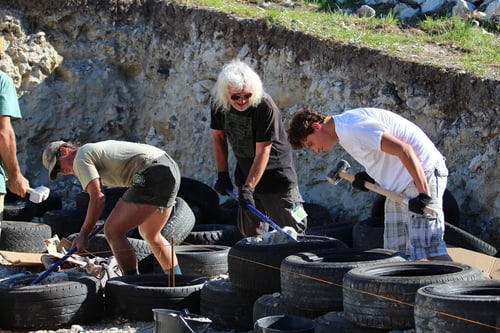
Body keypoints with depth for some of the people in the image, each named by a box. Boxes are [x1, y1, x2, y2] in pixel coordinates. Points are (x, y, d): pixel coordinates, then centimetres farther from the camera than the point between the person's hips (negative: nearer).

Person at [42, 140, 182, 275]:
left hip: (153, 175, -10)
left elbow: (97, 198, -13)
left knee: (113, 231, -6)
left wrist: (83, 235, -8)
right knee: (151, 235, 26)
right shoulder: (96, 149, 27)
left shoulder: (81, 158, -2)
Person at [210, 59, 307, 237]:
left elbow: (263, 152, -26)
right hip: (245, 174, 6)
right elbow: (218, 136, 5)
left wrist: (248, 188, -30)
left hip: (276, 174, -6)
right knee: (251, 233, 12)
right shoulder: (218, 104, -10)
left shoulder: (265, 106, -27)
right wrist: (222, 174, 0)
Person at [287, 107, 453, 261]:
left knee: (426, 248, -18)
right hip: (401, 183, 11)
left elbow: (403, 150, -25)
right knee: (396, 249, 10)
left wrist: (424, 194, -28)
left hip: (422, 172, -11)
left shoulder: (353, 129, -20)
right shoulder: (344, 128, 12)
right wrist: (369, 175, 4)